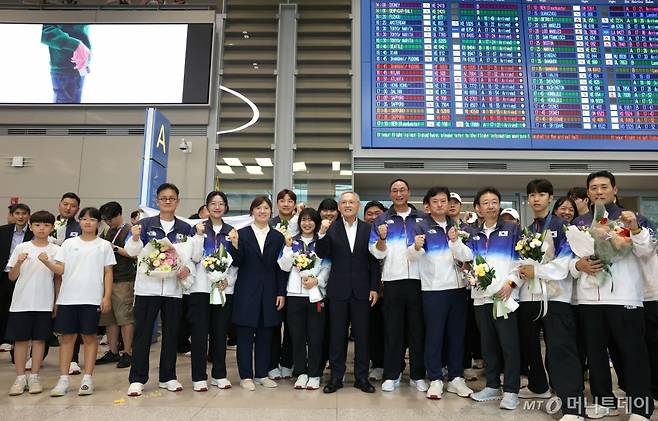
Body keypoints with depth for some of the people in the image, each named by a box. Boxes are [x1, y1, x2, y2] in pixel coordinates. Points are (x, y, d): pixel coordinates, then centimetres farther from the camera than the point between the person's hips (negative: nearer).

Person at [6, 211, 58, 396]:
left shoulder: (56, 250, 2)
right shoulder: (21, 248, 1)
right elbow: (12, 277, 2)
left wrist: (57, 302, 5)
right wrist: (19, 263, -17)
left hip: (44, 303, 0)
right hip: (21, 302, 0)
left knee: (39, 339, 7)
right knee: (20, 339, 5)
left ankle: (34, 377, 17)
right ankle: (20, 378, 16)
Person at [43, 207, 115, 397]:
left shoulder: (104, 246, 5)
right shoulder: (69, 244, 9)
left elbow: (108, 273, 3)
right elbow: (60, 269, 4)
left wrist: (107, 297, -4)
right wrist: (47, 262, -16)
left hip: (92, 298, -2)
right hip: (68, 297, 2)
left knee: (90, 336, 4)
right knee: (67, 337, 5)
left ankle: (87, 379, 11)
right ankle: (63, 380, 13)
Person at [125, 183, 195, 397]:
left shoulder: (185, 228, 8)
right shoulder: (145, 224, 3)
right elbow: (132, 251, -6)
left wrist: (187, 268, -11)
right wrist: (135, 238, -27)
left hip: (173, 287, 2)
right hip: (147, 286, -2)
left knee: (171, 333, 9)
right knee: (142, 333, 3)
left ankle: (167, 377, 22)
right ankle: (137, 379, 13)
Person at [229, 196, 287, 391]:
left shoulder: (277, 236, 6)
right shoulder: (242, 234, 1)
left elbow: (281, 267, 5)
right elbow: (237, 263, -5)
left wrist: (281, 293, 1)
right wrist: (235, 245, -23)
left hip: (269, 292, 2)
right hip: (246, 291, -2)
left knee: (265, 334, 9)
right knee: (245, 334, 4)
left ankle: (261, 374, 22)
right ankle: (246, 375, 17)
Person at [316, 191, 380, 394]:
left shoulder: (368, 229, 3)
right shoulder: (331, 228, 1)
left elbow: (374, 261, 3)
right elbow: (322, 254, -6)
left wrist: (374, 288, -2)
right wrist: (322, 233, -21)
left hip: (362, 290, 1)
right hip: (338, 289, 0)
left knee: (362, 334, 9)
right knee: (337, 334, 8)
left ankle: (362, 377, 22)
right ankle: (336, 376, 20)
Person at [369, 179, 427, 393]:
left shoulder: (422, 219, 11)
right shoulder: (382, 220, 8)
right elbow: (378, 253, 2)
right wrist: (382, 238, -17)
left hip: (417, 279, 1)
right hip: (393, 280, -1)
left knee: (418, 329, 8)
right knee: (392, 329, 5)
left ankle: (418, 375, 19)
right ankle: (391, 375, 14)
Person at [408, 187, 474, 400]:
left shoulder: (456, 226, 13)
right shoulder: (421, 227, 1)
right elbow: (413, 256, -12)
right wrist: (416, 247, -34)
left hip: (457, 287, 4)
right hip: (433, 289, -4)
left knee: (457, 334, 9)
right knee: (434, 335, 1)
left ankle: (456, 378, 20)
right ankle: (435, 380, 11)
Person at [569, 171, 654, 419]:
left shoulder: (631, 218, 7)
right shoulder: (578, 223, 15)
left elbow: (647, 251, -7)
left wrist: (635, 229, -25)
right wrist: (578, 265, -9)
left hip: (624, 296, -3)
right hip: (588, 297, 4)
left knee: (632, 352, 0)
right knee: (595, 352, 11)